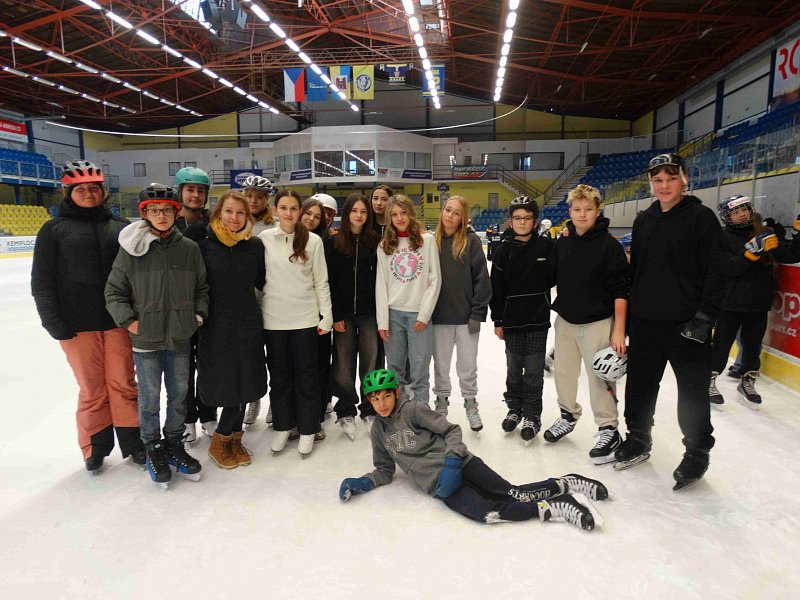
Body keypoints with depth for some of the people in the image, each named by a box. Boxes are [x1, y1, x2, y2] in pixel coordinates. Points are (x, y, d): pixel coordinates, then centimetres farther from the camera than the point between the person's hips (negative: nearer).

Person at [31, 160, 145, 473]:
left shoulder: (121, 226, 9)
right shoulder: (54, 229, 4)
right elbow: (42, 282, 2)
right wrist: (54, 323, -5)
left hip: (119, 321, 1)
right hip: (78, 324, -1)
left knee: (123, 384, 7)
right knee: (92, 389, 8)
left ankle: (133, 443, 22)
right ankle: (95, 448, 26)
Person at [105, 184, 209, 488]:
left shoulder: (189, 248, 1)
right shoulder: (132, 249, -5)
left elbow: (202, 287, 10)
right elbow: (114, 291, 1)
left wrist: (199, 315, 0)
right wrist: (129, 320, -8)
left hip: (180, 338, 3)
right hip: (146, 339, -2)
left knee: (179, 394, 14)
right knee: (150, 397, 8)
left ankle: (174, 444, 32)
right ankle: (153, 449, 28)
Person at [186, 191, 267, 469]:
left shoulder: (255, 245, 3)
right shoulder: (203, 243, -5)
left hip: (248, 323, 3)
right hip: (215, 324, -3)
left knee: (246, 382, 7)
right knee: (226, 382, 0)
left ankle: (232, 438, 26)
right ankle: (220, 443, 22)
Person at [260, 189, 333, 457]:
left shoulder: (313, 240, -1)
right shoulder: (264, 239, 1)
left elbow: (321, 282, 1)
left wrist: (326, 315, -1)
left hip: (305, 318, -1)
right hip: (273, 318, 1)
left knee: (306, 374, 7)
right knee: (279, 374, 12)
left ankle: (307, 429, 21)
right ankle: (282, 426, 28)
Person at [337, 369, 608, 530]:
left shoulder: (412, 410, -3)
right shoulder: (378, 431, 12)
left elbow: (451, 430, -5)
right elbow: (385, 470, 19)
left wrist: (452, 462, -19)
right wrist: (362, 483, 2)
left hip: (458, 464, -3)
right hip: (438, 485, 3)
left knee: (513, 494, -19)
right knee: (485, 513, -19)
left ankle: (566, 484, 4)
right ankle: (558, 507, -10)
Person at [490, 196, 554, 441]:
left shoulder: (547, 246, -3)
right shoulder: (503, 251, 0)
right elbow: (496, 288, 1)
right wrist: (497, 320, 0)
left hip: (538, 319, -1)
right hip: (512, 319, 2)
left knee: (534, 369, 5)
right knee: (513, 367, 14)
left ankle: (532, 415, 19)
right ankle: (514, 408, 31)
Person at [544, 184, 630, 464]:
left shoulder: (609, 244, -11)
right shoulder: (562, 243, 3)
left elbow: (620, 290, -13)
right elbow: (551, 277, 13)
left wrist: (619, 330, -16)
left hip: (597, 322, -5)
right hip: (565, 320, 5)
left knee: (599, 377, 0)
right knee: (563, 372, 15)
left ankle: (609, 429, 18)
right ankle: (569, 415, 37)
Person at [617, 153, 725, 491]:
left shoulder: (701, 217, -5)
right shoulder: (643, 221, 11)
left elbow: (716, 270, -10)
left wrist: (705, 316, -16)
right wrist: (629, 312, 14)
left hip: (686, 324, -5)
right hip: (645, 321, 5)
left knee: (693, 392, 5)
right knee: (640, 385, 14)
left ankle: (697, 453, 24)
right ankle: (638, 440, 32)